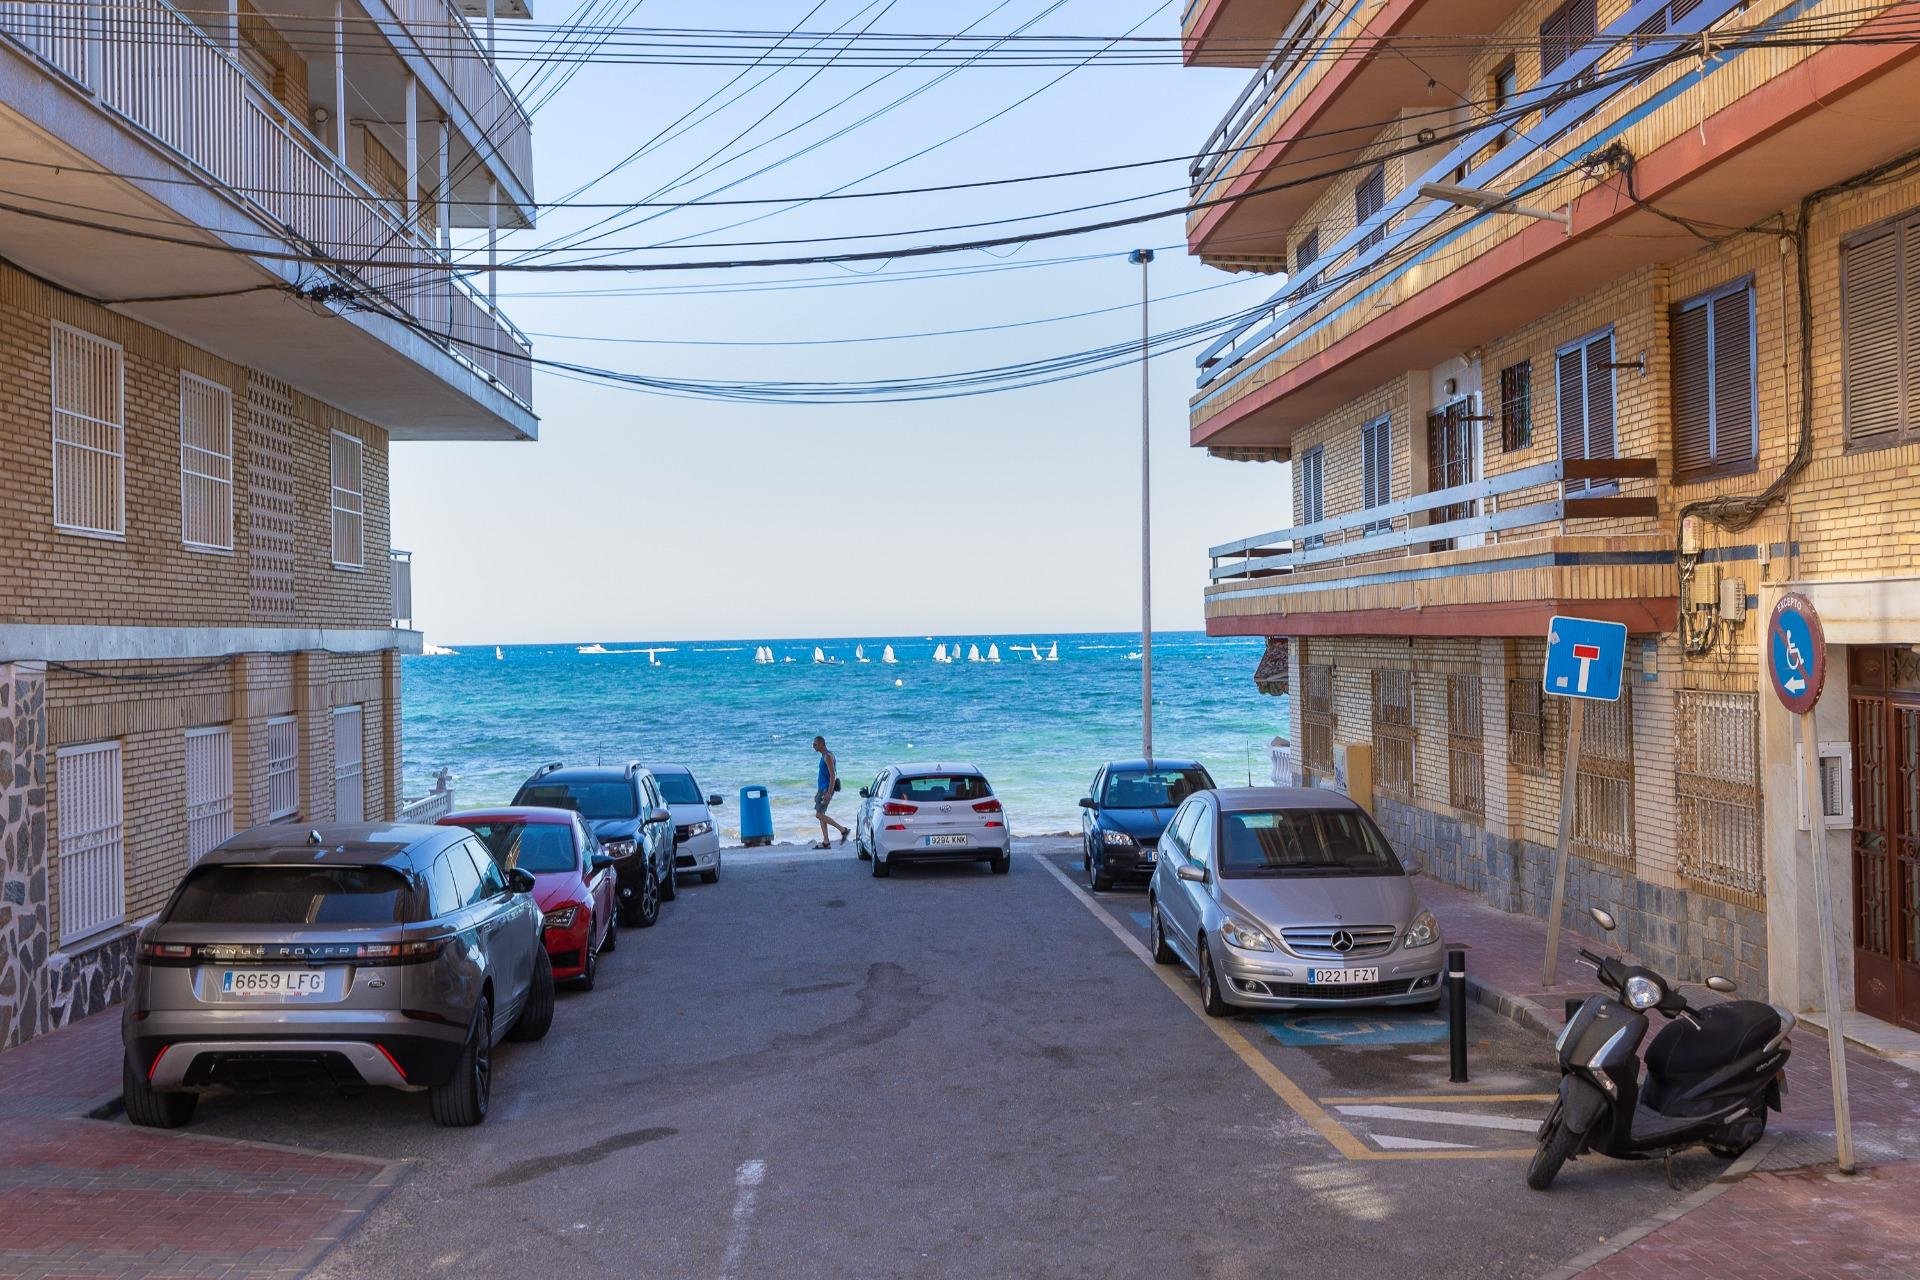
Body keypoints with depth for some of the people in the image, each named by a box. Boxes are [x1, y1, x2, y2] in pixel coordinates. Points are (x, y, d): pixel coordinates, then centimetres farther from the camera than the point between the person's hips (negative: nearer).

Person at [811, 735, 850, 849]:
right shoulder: (823, 756, 16)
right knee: (821, 815, 8)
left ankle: (843, 829, -9)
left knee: (819, 814, -12)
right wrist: (818, 792, 24)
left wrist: (829, 793, -26)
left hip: (827, 789, -10)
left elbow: (833, 775, -21)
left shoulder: (828, 756, -14)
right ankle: (826, 842, 8)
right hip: (822, 789, 10)